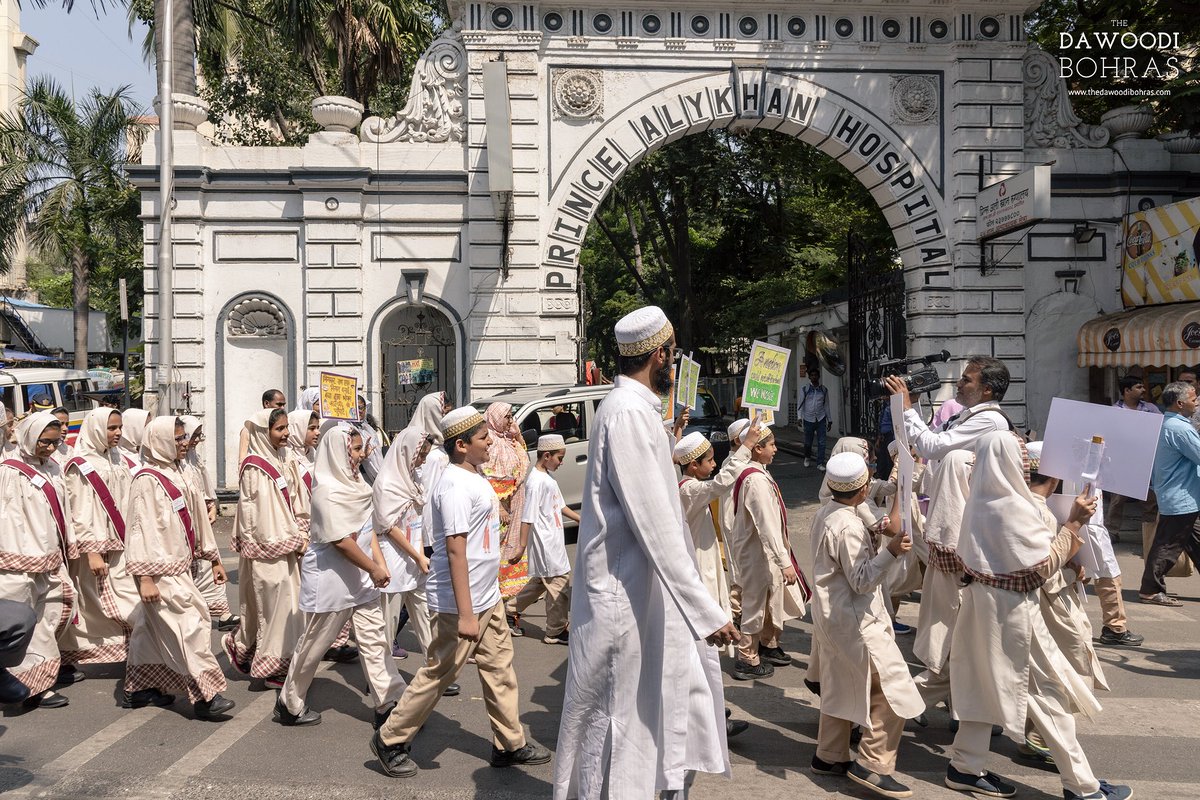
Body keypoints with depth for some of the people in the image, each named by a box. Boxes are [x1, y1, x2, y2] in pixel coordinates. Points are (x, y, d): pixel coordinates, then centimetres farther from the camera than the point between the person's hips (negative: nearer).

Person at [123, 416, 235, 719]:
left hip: (179, 567, 9)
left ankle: (139, 689, 28)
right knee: (189, 626, -10)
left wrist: (213, 558, 18)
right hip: (160, 572, -9)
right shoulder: (147, 480, -14)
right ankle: (204, 695, -7)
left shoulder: (176, 475, 11)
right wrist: (144, 577, -21)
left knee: (152, 629, 16)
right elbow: (139, 528, -18)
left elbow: (197, 518, 16)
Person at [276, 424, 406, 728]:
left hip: (360, 577, 8)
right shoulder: (328, 491, -20)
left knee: (375, 639, 5)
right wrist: (373, 569, -16)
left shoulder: (354, 483, 7)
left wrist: (380, 563, -1)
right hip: (330, 578, -8)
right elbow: (341, 540, -23)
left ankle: (387, 705, 10)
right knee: (314, 644, 8)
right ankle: (289, 704, 28)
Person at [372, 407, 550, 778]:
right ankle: (390, 740, 21)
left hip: (488, 596, 9)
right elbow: (455, 550, -25)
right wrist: (464, 614, -26)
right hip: (459, 602, -9)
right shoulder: (456, 486, -22)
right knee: (439, 674, 4)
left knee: (500, 669, 14)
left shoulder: (476, 476, 9)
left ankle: (510, 743, 26)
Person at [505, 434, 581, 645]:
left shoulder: (549, 477, 10)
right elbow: (527, 518, -21)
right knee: (559, 582, -2)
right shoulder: (536, 481, -20)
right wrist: (521, 548, -20)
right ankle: (556, 631, 9)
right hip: (545, 542, -10)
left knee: (541, 581, 19)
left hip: (554, 539, 10)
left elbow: (560, 506, 21)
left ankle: (510, 609, 31)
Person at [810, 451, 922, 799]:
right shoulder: (849, 526, -24)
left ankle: (830, 756, 28)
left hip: (834, 616, 10)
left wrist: (872, 536, 15)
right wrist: (891, 551, -34)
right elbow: (862, 580, -23)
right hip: (855, 620, -10)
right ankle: (872, 765, 1)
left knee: (840, 686, 18)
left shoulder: (826, 513, 6)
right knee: (893, 687, -4)